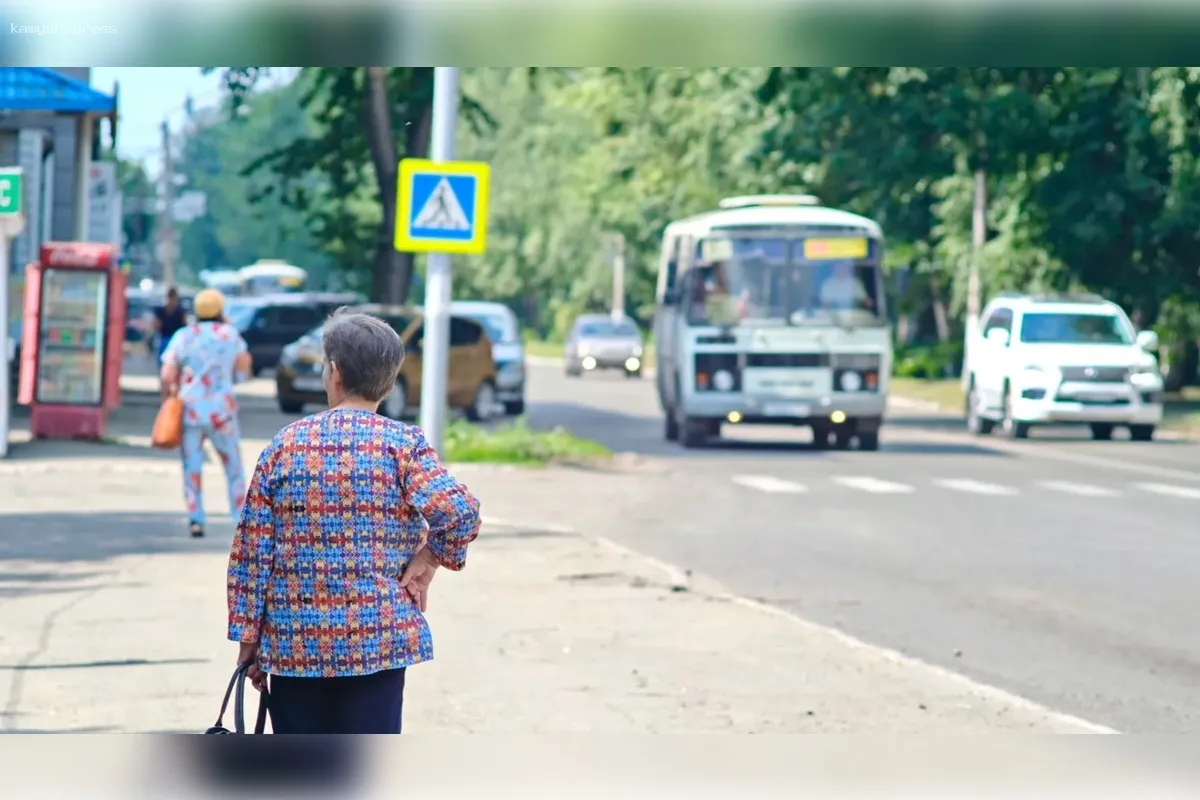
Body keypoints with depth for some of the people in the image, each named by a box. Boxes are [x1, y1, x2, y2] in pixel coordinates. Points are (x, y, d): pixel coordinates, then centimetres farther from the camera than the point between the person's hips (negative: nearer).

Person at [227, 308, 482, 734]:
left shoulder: (285, 444, 1)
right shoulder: (402, 443, -5)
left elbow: (251, 551, 2)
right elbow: (458, 511, -21)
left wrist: (248, 636, 8)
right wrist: (428, 560, -2)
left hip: (294, 642, 2)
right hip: (378, 638, -2)